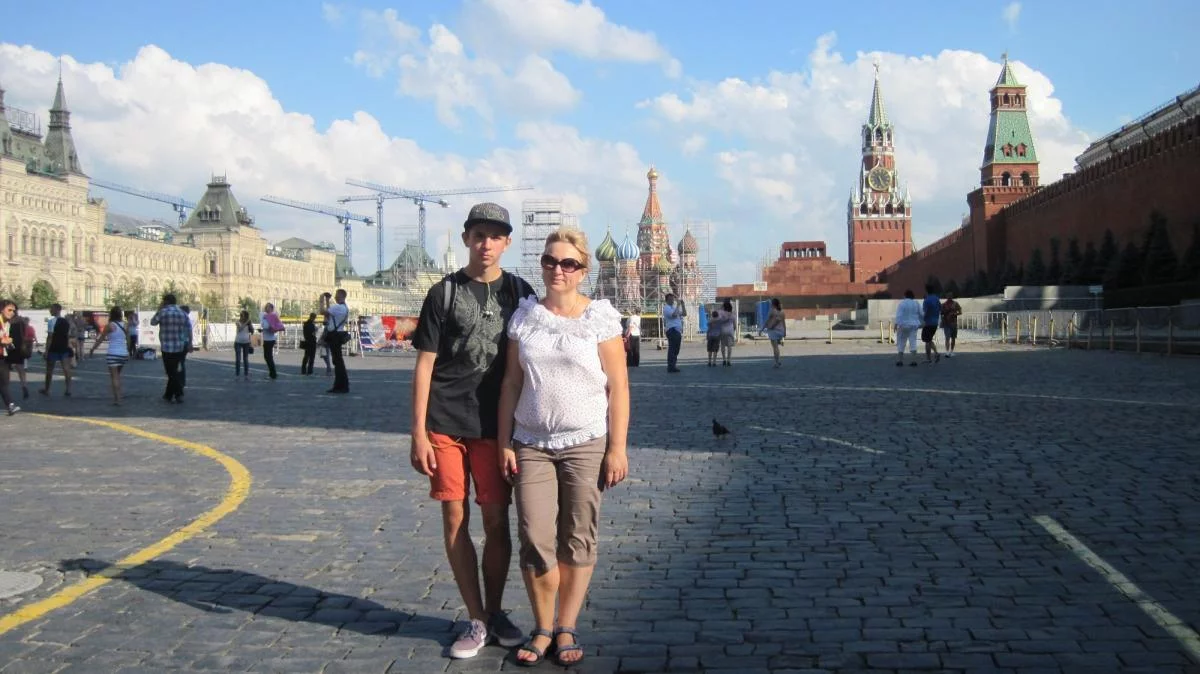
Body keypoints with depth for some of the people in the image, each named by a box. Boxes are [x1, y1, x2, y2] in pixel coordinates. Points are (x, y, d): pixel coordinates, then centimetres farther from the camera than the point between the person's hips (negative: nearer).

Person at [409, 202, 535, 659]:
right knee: (454, 519, 3)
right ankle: (477, 620, 14)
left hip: (495, 424, 1)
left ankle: (495, 611, 22)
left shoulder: (519, 293, 7)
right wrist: (418, 433, -5)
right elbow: (424, 365, 1)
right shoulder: (444, 293, 2)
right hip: (444, 423, -1)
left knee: (496, 521, 4)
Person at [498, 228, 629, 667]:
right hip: (531, 444, 2)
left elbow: (618, 386, -3)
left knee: (577, 540, 4)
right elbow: (511, 383, 7)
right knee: (535, 539, -2)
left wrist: (617, 448, -8)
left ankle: (567, 629, 17)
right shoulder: (525, 315, 6)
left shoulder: (600, 317, -3)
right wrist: (504, 443, 3)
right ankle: (543, 628, 14)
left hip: (586, 444, -2)